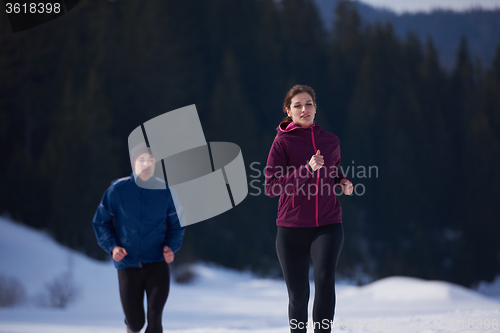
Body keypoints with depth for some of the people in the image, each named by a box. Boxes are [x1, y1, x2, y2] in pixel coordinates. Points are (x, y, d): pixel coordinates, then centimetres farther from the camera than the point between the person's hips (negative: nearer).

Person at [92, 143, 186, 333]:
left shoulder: (165, 192, -2)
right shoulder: (117, 190, -5)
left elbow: (176, 226, 11)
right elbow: (100, 222, 5)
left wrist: (171, 247, -9)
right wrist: (112, 247, -11)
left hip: (157, 265, 0)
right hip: (128, 265, 0)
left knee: (155, 317, -17)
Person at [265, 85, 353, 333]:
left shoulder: (330, 141, 9)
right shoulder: (283, 142, -2)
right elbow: (271, 186, -11)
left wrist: (343, 182, 5)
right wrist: (307, 169, -21)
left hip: (328, 226, 1)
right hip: (292, 228, -1)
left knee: (325, 278, -24)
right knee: (298, 295, 6)